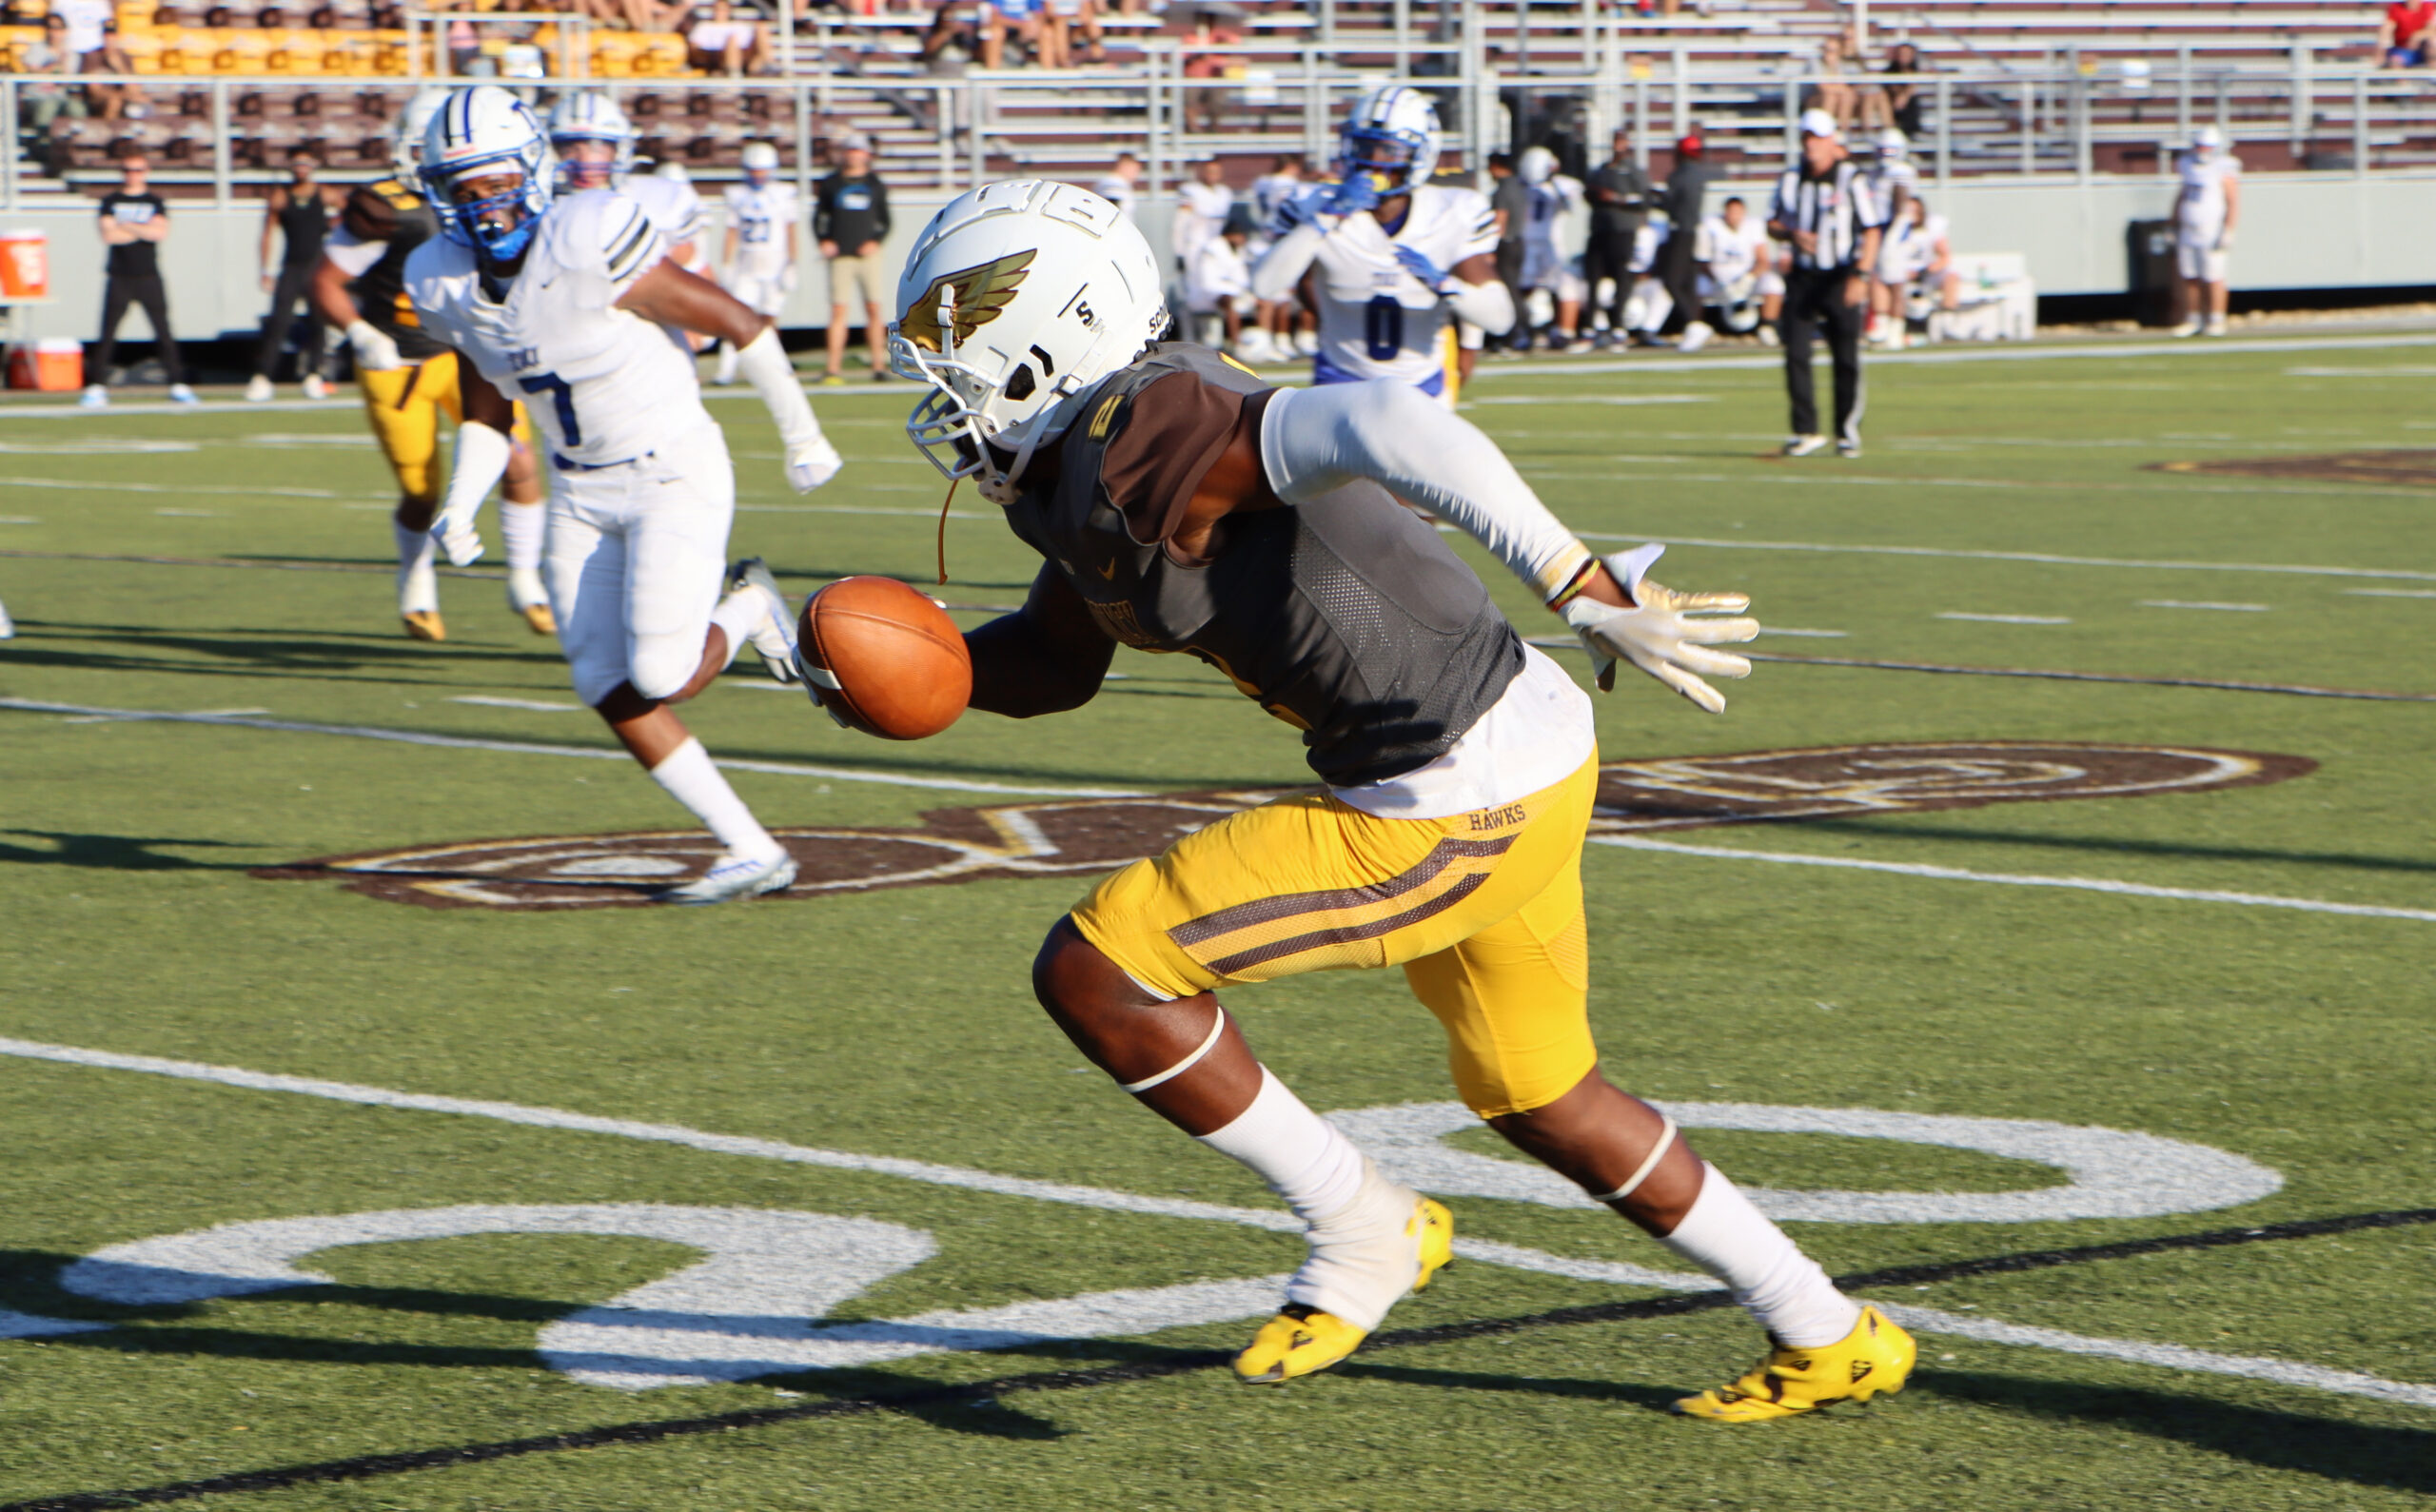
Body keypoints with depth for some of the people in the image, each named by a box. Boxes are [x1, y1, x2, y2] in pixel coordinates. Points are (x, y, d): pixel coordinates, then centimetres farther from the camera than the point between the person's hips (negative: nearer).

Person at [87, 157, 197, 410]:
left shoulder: (155, 202, 9)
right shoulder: (111, 201, 6)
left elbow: (161, 233, -8)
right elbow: (108, 235, -9)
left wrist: (127, 227, -9)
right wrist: (143, 231, -6)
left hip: (149, 277, 1)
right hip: (119, 277, -1)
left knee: (164, 333, -1)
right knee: (107, 334, -4)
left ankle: (178, 386, 3)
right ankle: (98, 387, -1)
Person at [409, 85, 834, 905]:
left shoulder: (588, 248, -26)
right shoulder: (444, 283, -3)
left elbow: (741, 323, -16)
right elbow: (486, 415, 13)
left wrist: (802, 436, -7)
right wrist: (459, 507, -4)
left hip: (675, 474, -6)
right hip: (581, 491, 7)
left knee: (660, 677, -18)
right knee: (610, 691, -2)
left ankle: (744, 606, 16)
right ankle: (752, 851, 10)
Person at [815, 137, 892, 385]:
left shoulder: (875, 185, 10)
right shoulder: (830, 184, 7)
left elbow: (884, 220, 12)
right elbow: (819, 216, 10)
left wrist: (876, 242, -6)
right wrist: (823, 241, -7)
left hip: (868, 255, 1)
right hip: (840, 257, -1)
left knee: (874, 309, 0)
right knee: (839, 311, -7)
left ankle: (879, 364, 7)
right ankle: (834, 368, -7)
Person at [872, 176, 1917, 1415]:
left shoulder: (1135, 441, -20)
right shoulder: (1081, 476, 11)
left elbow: (1379, 424, -34)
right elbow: (1055, 661, 27)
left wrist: (1584, 591, -37)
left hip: (1458, 805, -11)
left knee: (1093, 974, -8)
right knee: (1536, 1096, 27)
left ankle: (1361, 1231, 6)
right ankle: (1828, 1338, 37)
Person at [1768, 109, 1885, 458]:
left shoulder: (1851, 178, -6)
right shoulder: (1791, 179, 8)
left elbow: (1872, 230, -8)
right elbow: (1773, 224, 15)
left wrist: (1861, 276, -19)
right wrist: (1793, 234, -8)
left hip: (1841, 280, -4)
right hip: (1802, 278, 4)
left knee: (1846, 360, 1)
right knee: (1795, 354, -7)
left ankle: (1848, 433, 11)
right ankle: (1804, 431, -2)